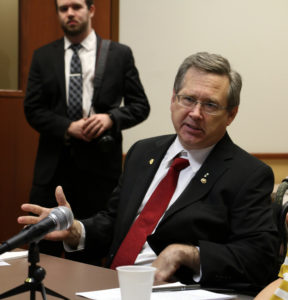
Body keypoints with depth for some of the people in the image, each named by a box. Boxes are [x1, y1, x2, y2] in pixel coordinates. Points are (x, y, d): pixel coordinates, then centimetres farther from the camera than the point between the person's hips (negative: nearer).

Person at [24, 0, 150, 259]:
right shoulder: (43, 57, 9)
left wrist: (111, 118, -14)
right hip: (55, 163, 1)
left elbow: (141, 105, 5)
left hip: (101, 162, -1)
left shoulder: (120, 54, 5)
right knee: (45, 247, 2)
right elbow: (32, 109, 4)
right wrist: (68, 128, -12)